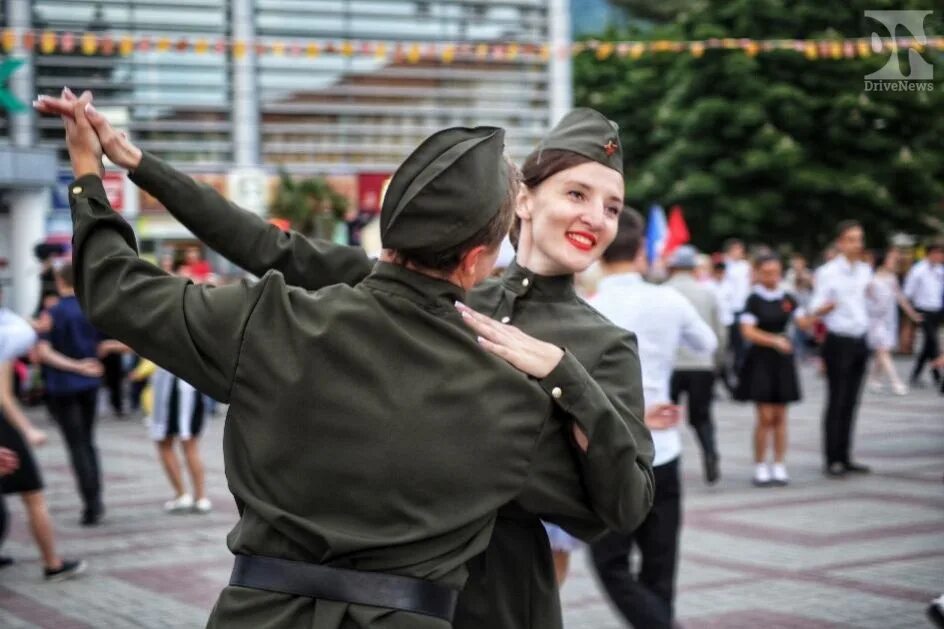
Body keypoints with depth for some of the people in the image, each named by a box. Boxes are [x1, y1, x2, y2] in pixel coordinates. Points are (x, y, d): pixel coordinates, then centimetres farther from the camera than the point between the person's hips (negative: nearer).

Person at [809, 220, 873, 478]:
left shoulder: (865, 271, 10)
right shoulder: (828, 272, -9)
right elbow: (816, 309, -15)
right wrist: (827, 306, -35)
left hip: (859, 341, 6)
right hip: (838, 341, -6)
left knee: (851, 402, 10)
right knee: (836, 402, -4)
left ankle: (845, 457, 16)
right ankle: (832, 460, 1)